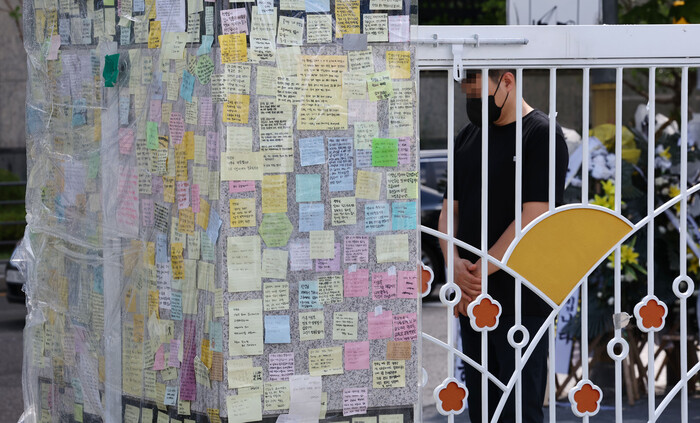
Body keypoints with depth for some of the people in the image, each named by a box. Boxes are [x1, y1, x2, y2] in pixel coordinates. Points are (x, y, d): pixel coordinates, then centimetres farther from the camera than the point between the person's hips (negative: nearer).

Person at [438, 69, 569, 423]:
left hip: (521, 301, -7)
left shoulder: (541, 135, -8)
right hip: (471, 300, 7)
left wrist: (478, 273, -13)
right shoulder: (469, 137, 15)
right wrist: (455, 264, -6)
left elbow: (533, 219, -15)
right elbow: (450, 210, 14)